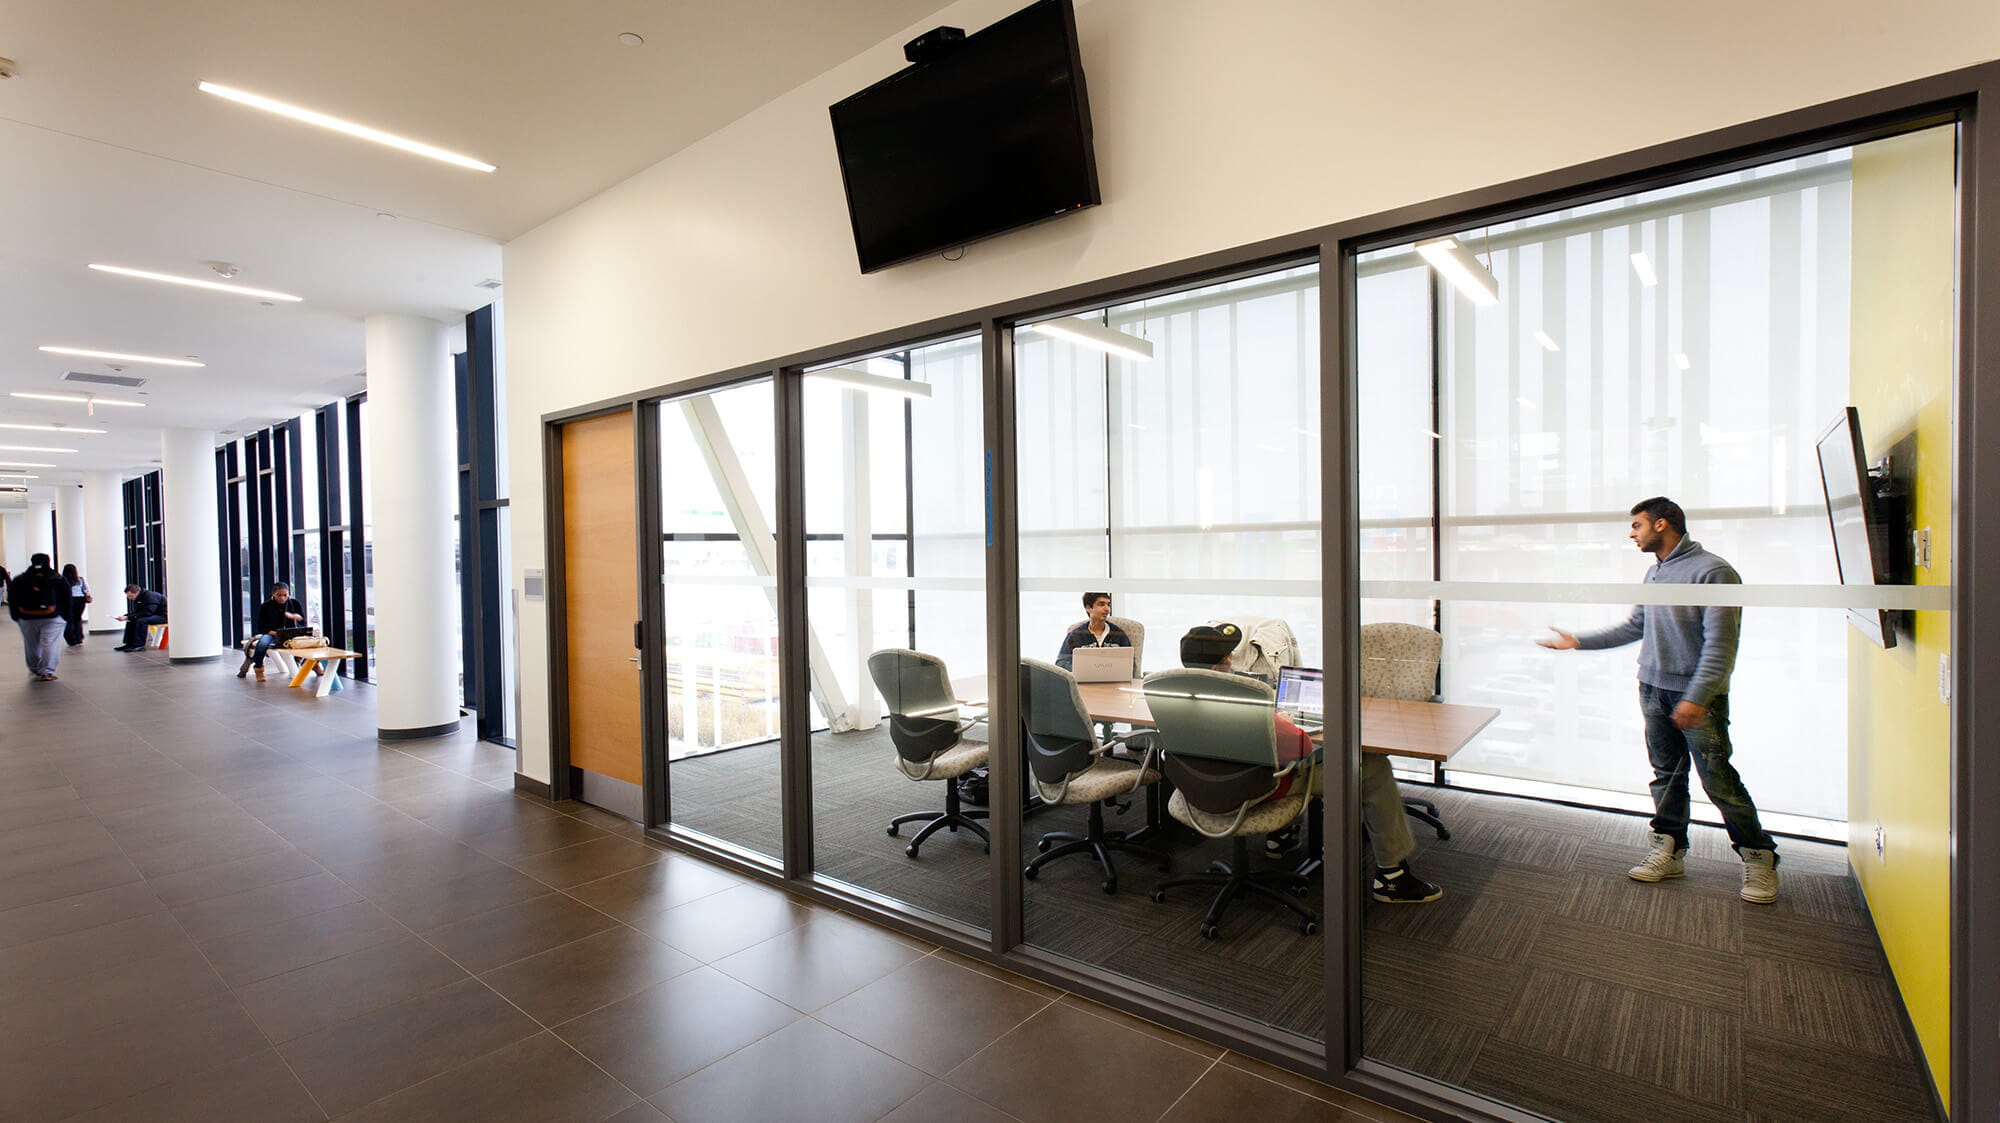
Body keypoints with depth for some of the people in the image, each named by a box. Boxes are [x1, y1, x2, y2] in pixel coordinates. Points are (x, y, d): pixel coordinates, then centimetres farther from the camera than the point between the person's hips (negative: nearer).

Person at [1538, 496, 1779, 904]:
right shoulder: (1654, 573, 13)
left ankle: (1759, 859, 15)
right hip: (1654, 690, 7)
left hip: (1698, 697, -7)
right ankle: (1669, 852, 21)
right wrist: (1579, 642, 19)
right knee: (1666, 775, 12)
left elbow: (1720, 644, -17)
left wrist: (1697, 697, -22)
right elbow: (1634, 627, 21)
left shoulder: (1712, 572, -12)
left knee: (1719, 780, -2)